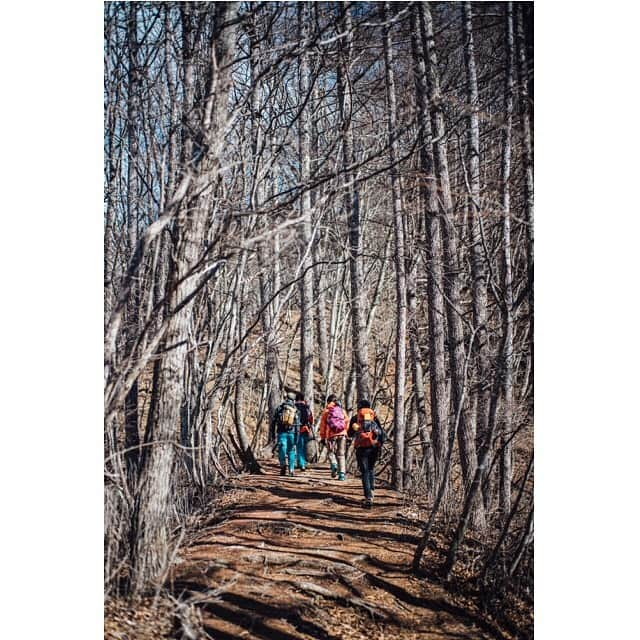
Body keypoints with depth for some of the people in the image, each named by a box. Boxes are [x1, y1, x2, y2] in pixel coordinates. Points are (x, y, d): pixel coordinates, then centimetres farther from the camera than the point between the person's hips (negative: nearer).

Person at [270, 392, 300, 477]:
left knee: (282, 450, 1)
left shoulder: (280, 408, 5)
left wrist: (272, 435, 7)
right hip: (291, 433, 1)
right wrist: (296, 438, 2)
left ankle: (283, 464, -23)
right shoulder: (295, 410, 5)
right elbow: (297, 425, 0)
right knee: (291, 451, 10)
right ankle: (291, 470, 7)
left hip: (281, 433, -1)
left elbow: (273, 422, 3)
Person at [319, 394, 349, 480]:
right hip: (342, 434, 2)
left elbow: (323, 424, 3)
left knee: (331, 452, 12)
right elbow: (347, 421, 9)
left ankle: (334, 464, -16)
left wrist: (322, 437, 7)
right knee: (341, 454, 7)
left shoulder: (326, 410, 5)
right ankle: (342, 473, -1)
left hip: (331, 434, -2)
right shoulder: (342, 410, 12)